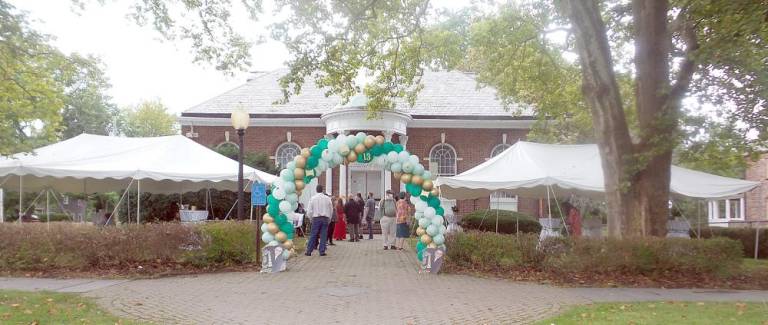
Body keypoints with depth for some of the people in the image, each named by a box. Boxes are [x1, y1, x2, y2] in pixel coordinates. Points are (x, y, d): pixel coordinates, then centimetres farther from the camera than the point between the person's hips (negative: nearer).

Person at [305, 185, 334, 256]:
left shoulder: (313, 198, -2)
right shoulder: (327, 198, 2)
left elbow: (309, 211, -2)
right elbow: (331, 210, 8)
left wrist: (311, 218, 12)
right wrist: (329, 219, 18)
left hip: (316, 219, -1)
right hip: (325, 218, 1)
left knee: (313, 235, 4)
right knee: (323, 235, 5)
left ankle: (309, 251, 5)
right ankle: (322, 251, 4)